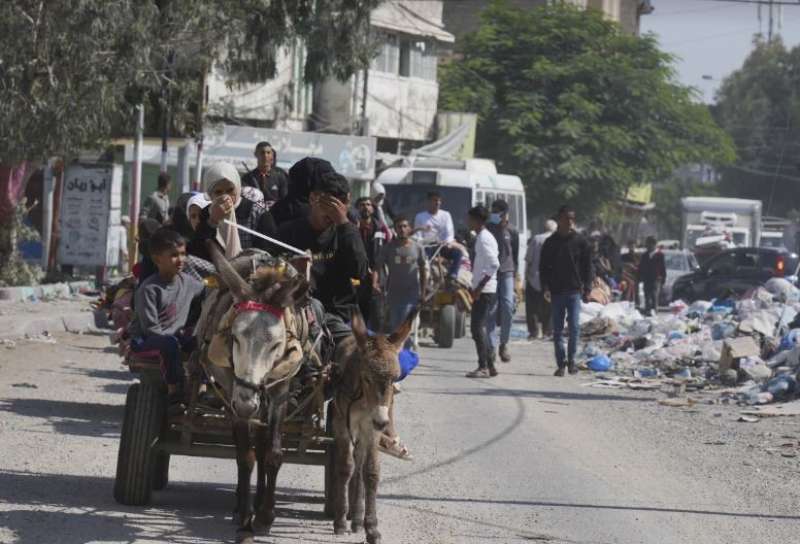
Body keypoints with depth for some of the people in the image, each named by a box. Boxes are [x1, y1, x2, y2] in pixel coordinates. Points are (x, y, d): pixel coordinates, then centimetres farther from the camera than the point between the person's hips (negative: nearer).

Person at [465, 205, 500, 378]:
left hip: (484, 291, -10)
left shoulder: (484, 239, -14)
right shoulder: (484, 237, 16)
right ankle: (490, 366, 15)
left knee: (478, 327, -10)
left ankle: (483, 367, -11)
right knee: (482, 327, 12)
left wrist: (479, 288, -22)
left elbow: (493, 265, -23)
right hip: (485, 290, 10)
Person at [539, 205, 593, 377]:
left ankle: (571, 359, 3)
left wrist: (587, 287, -1)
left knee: (574, 327, -9)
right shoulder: (550, 243, 5)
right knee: (558, 330, 3)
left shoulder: (580, 242, 4)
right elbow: (543, 267, 6)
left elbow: (587, 266, 7)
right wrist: (546, 287, -6)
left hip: (574, 291, -1)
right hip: (556, 292, 1)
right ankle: (561, 363, 8)